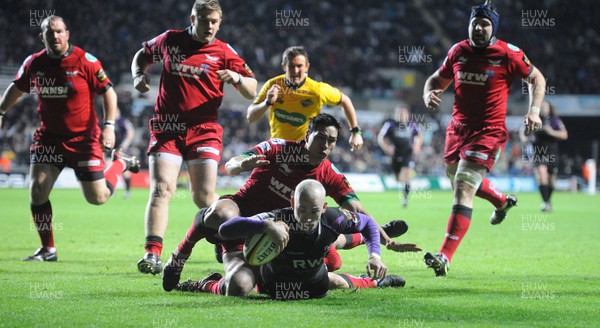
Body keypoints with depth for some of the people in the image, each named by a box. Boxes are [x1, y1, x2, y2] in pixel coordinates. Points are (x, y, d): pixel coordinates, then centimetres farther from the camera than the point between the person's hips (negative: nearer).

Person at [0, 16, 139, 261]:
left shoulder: (85, 61, -13)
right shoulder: (34, 63, -2)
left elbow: (108, 91, -6)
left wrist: (109, 126, -14)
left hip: (84, 138, -3)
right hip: (48, 137, 3)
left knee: (98, 197, -1)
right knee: (37, 190, -12)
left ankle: (120, 163, 32)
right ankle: (48, 249, 3)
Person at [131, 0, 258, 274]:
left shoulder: (223, 52, 3)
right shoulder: (169, 40, 7)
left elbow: (252, 91, 2)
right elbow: (142, 56, 26)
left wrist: (236, 78, -19)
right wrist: (139, 76, 6)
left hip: (203, 130, -1)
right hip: (166, 128, 1)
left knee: (204, 197, -4)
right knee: (162, 189, -14)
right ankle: (152, 254, -20)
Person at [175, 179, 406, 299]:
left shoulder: (334, 220, -33)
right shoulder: (279, 220, -43)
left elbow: (367, 223, -10)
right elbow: (225, 229, -52)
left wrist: (375, 255, -27)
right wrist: (266, 226, -66)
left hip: (314, 285, 2)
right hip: (272, 281, -2)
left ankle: (376, 280, 61)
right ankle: (207, 284, 37)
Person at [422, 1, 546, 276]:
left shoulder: (507, 54, -7)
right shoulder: (458, 51, 4)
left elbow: (536, 79, 5)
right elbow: (438, 79, 17)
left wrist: (534, 111, -8)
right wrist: (428, 93, -6)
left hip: (488, 131, -6)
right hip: (458, 127, 6)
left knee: (463, 189, -18)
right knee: (458, 179, 24)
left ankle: (445, 257, -23)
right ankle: (502, 201, 56)